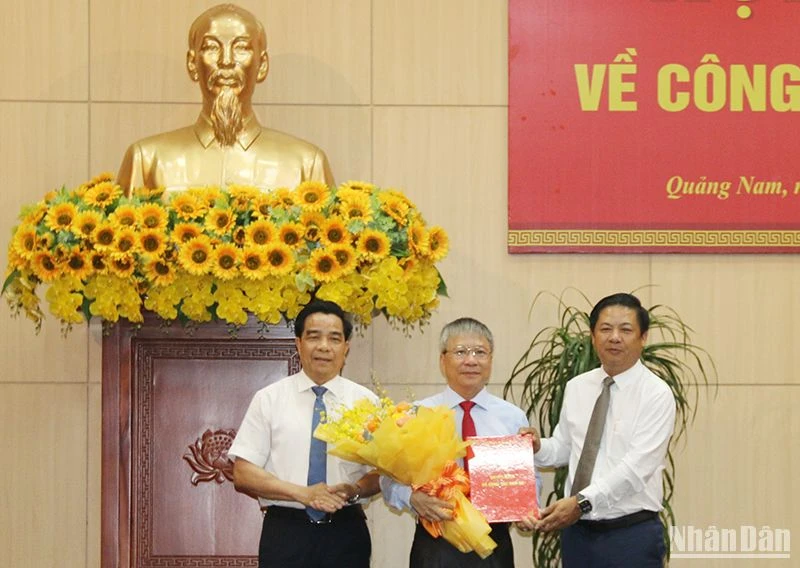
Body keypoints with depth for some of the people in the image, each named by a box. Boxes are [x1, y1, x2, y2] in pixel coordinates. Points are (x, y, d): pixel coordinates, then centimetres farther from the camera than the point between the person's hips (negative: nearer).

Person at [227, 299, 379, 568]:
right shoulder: (269, 399, 2)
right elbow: (243, 475, -2)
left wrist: (354, 490, -15)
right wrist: (302, 493, -15)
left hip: (346, 533, 1)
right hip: (285, 532, -1)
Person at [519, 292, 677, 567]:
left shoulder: (657, 394, -11)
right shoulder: (576, 388, 7)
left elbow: (636, 467, -20)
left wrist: (582, 502, -29)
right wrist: (537, 447, -7)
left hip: (632, 534, -5)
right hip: (577, 531, 5)